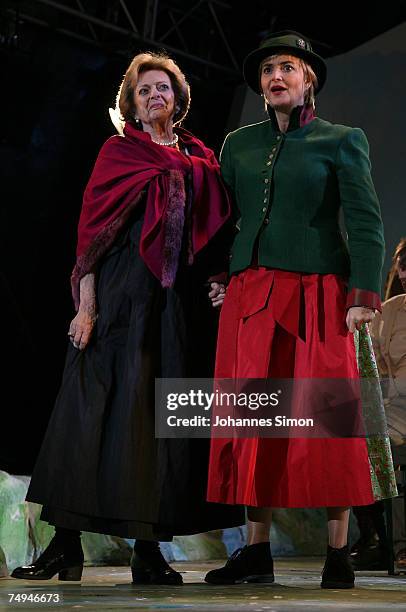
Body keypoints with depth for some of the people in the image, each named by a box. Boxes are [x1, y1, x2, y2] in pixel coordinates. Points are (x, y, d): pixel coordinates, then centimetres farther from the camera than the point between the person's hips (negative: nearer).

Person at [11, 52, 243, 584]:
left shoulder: (202, 158, 17)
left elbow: (215, 232, 17)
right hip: (124, 295, -3)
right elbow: (93, 228, -1)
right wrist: (87, 303, -11)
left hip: (182, 301, 3)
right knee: (99, 410, -6)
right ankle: (66, 545, -1)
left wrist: (219, 277, -2)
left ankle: (149, 548, 5)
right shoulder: (119, 151, 7)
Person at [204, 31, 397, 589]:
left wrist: (364, 295, -14)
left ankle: (339, 553, 3)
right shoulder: (239, 144, 14)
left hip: (317, 295, -4)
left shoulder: (341, 141, 3)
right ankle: (256, 552, 7)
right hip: (250, 294, 4)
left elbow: (366, 223, -5)